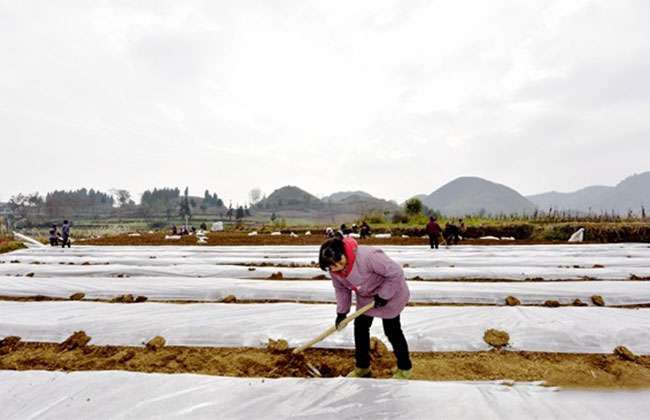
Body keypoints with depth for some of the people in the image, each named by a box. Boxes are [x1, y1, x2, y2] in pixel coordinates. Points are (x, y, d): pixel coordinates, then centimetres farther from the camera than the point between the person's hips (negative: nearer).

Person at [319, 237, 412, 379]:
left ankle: (404, 368, 25)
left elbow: (396, 272, -33)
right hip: (366, 297, 7)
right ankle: (362, 367, 27)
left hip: (391, 293, -6)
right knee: (360, 327, 8)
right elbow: (341, 289, 1)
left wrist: (384, 295, -26)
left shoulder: (368, 256, -42)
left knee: (392, 330, 2)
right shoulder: (334, 270, -18)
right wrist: (341, 312, -2)